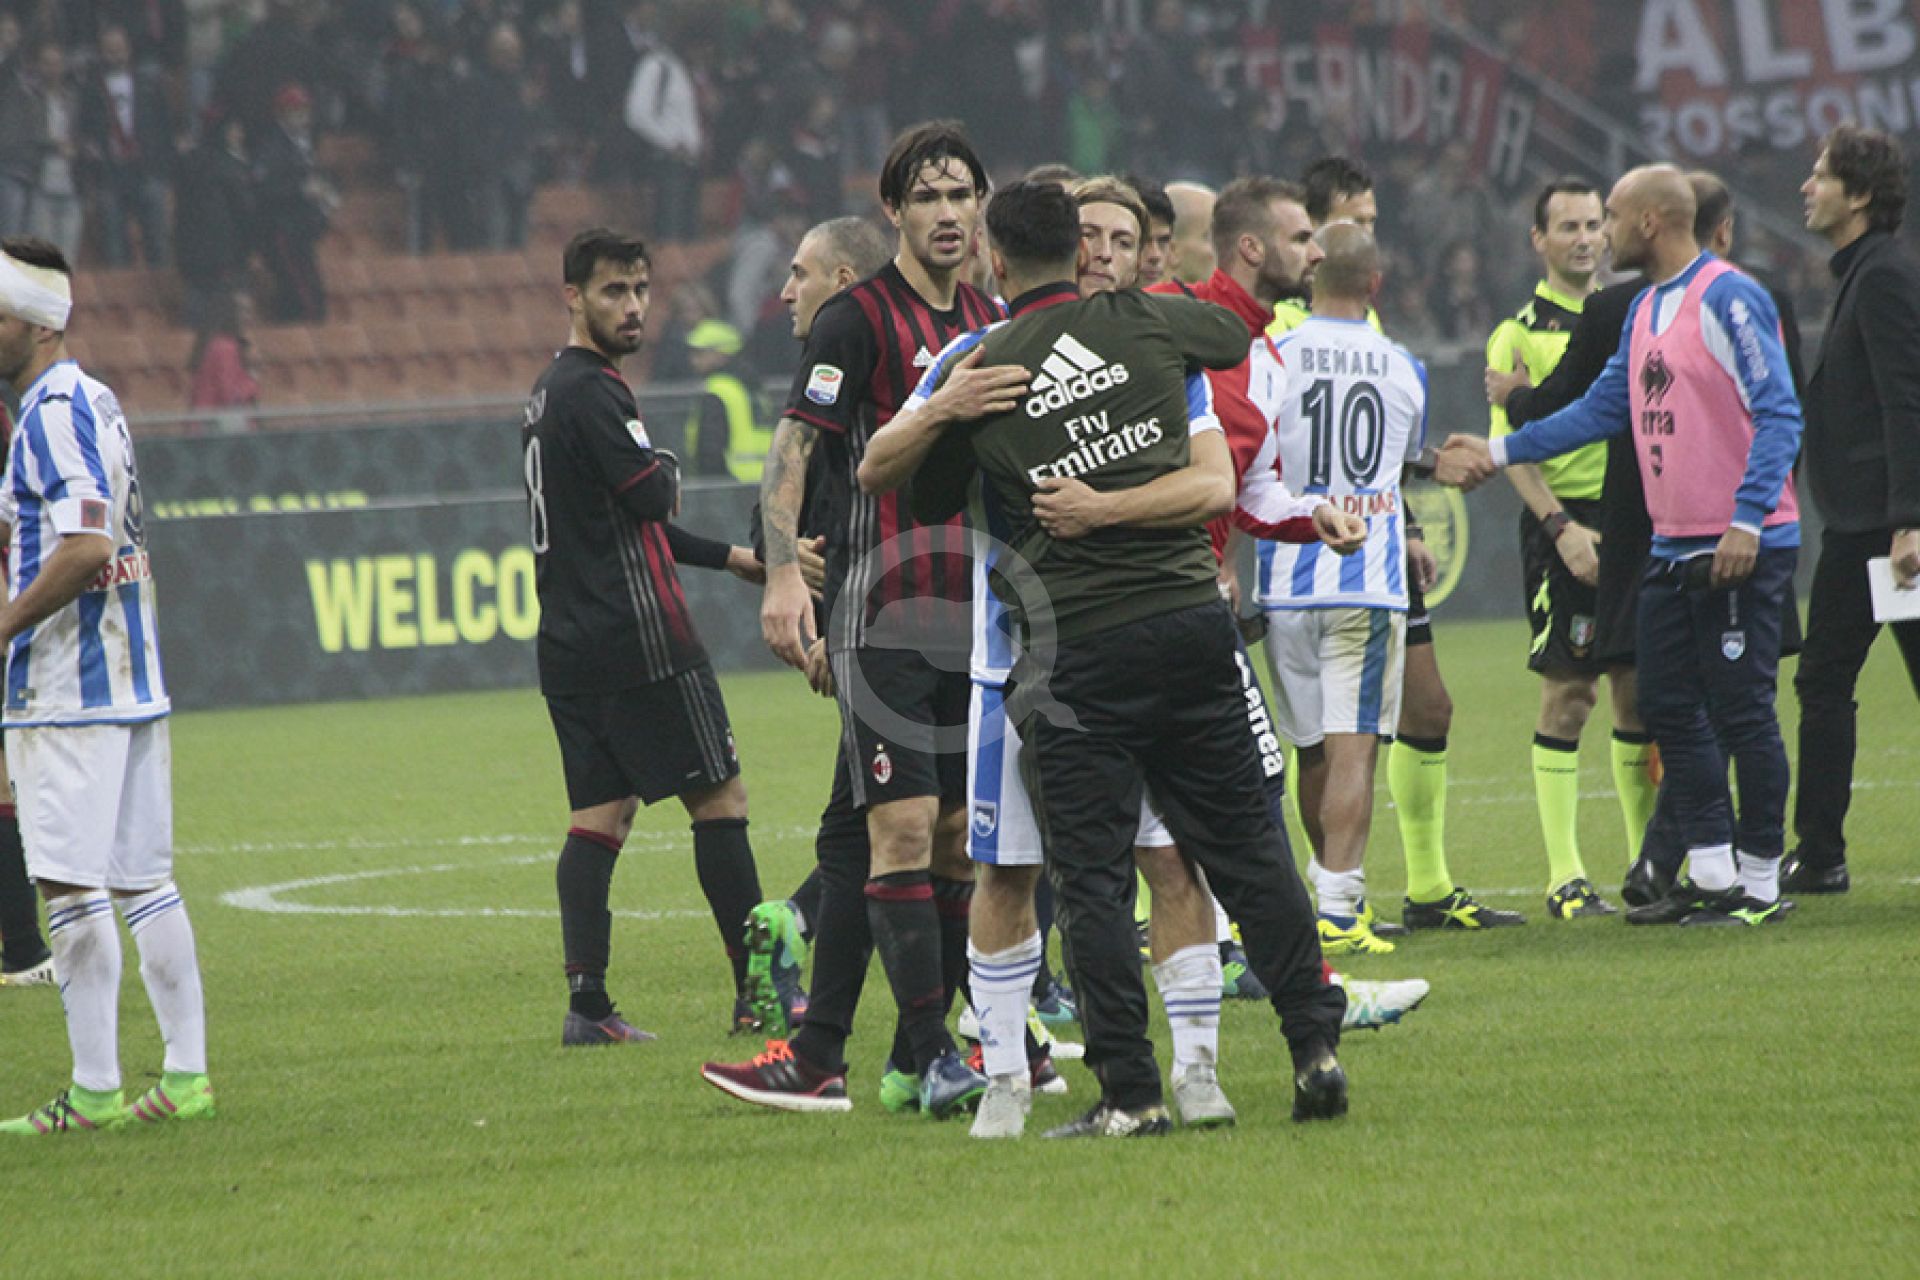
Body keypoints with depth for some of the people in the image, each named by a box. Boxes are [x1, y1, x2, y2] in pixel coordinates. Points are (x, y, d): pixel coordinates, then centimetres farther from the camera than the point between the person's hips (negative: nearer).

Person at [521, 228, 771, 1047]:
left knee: (598, 817, 6)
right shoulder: (590, 391, -13)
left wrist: (727, 557, 24)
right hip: (637, 641, -9)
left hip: (570, 642, 9)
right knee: (720, 800, -1)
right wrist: (667, 469, 5)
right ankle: (758, 993, 1)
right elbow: (650, 498, -18)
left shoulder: (550, 394, 18)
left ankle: (587, 1003, -2)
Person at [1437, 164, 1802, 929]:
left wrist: (1747, 520, -24)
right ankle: (1711, 875, 15)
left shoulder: (1729, 299, -13)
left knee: (1741, 710, -5)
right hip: (1674, 548, 9)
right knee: (1667, 707, 8)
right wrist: (1499, 454, 21)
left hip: (1739, 549, -9)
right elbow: (1604, 408, 21)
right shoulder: (1645, 310, 14)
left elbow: (1778, 414, -17)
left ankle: (1760, 886, 2)